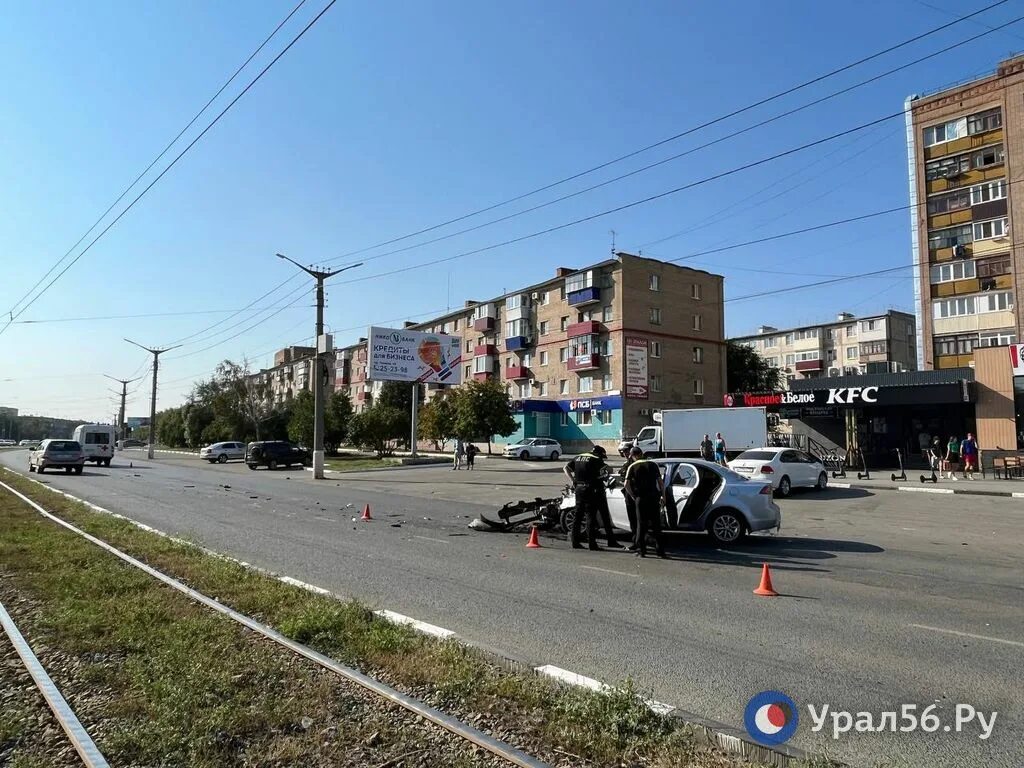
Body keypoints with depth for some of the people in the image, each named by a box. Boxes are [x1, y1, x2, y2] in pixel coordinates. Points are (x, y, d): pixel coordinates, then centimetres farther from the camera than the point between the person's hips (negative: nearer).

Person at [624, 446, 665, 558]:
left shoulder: (632, 467, 1)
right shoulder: (653, 465, 7)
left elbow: (626, 484, -9)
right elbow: (660, 482, 3)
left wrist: (633, 496, 2)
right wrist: (663, 496, 9)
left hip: (641, 498, -2)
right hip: (654, 497, 2)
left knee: (641, 524, 7)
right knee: (656, 524, 9)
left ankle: (641, 550, 6)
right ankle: (660, 550, 10)